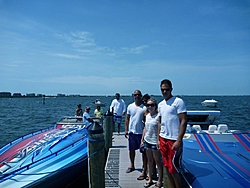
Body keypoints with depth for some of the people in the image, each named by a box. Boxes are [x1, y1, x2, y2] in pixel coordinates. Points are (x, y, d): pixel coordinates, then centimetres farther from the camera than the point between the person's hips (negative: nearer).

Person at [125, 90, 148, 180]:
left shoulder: (145, 107, -9)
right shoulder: (130, 106, 4)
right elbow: (127, 119, 9)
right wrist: (126, 130, 5)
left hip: (141, 132, -5)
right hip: (131, 132, 5)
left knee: (143, 152, 1)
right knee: (131, 149, 18)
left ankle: (144, 171, 11)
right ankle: (132, 165, 39)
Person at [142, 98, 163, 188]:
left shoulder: (158, 116, -14)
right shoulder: (147, 115, 7)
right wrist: (142, 139, 14)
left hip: (155, 142, -6)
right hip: (147, 140, 6)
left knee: (158, 161, 6)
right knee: (149, 160, 15)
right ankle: (150, 179, 28)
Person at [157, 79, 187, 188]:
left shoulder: (178, 101, -9)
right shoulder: (160, 104, 12)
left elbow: (183, 121, -13)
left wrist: (179, 140, -17)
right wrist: (158, 139, 13)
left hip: (174, 140, -6)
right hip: (163, 139, 7)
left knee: (173, 170, -1)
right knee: (167, 168, 13)